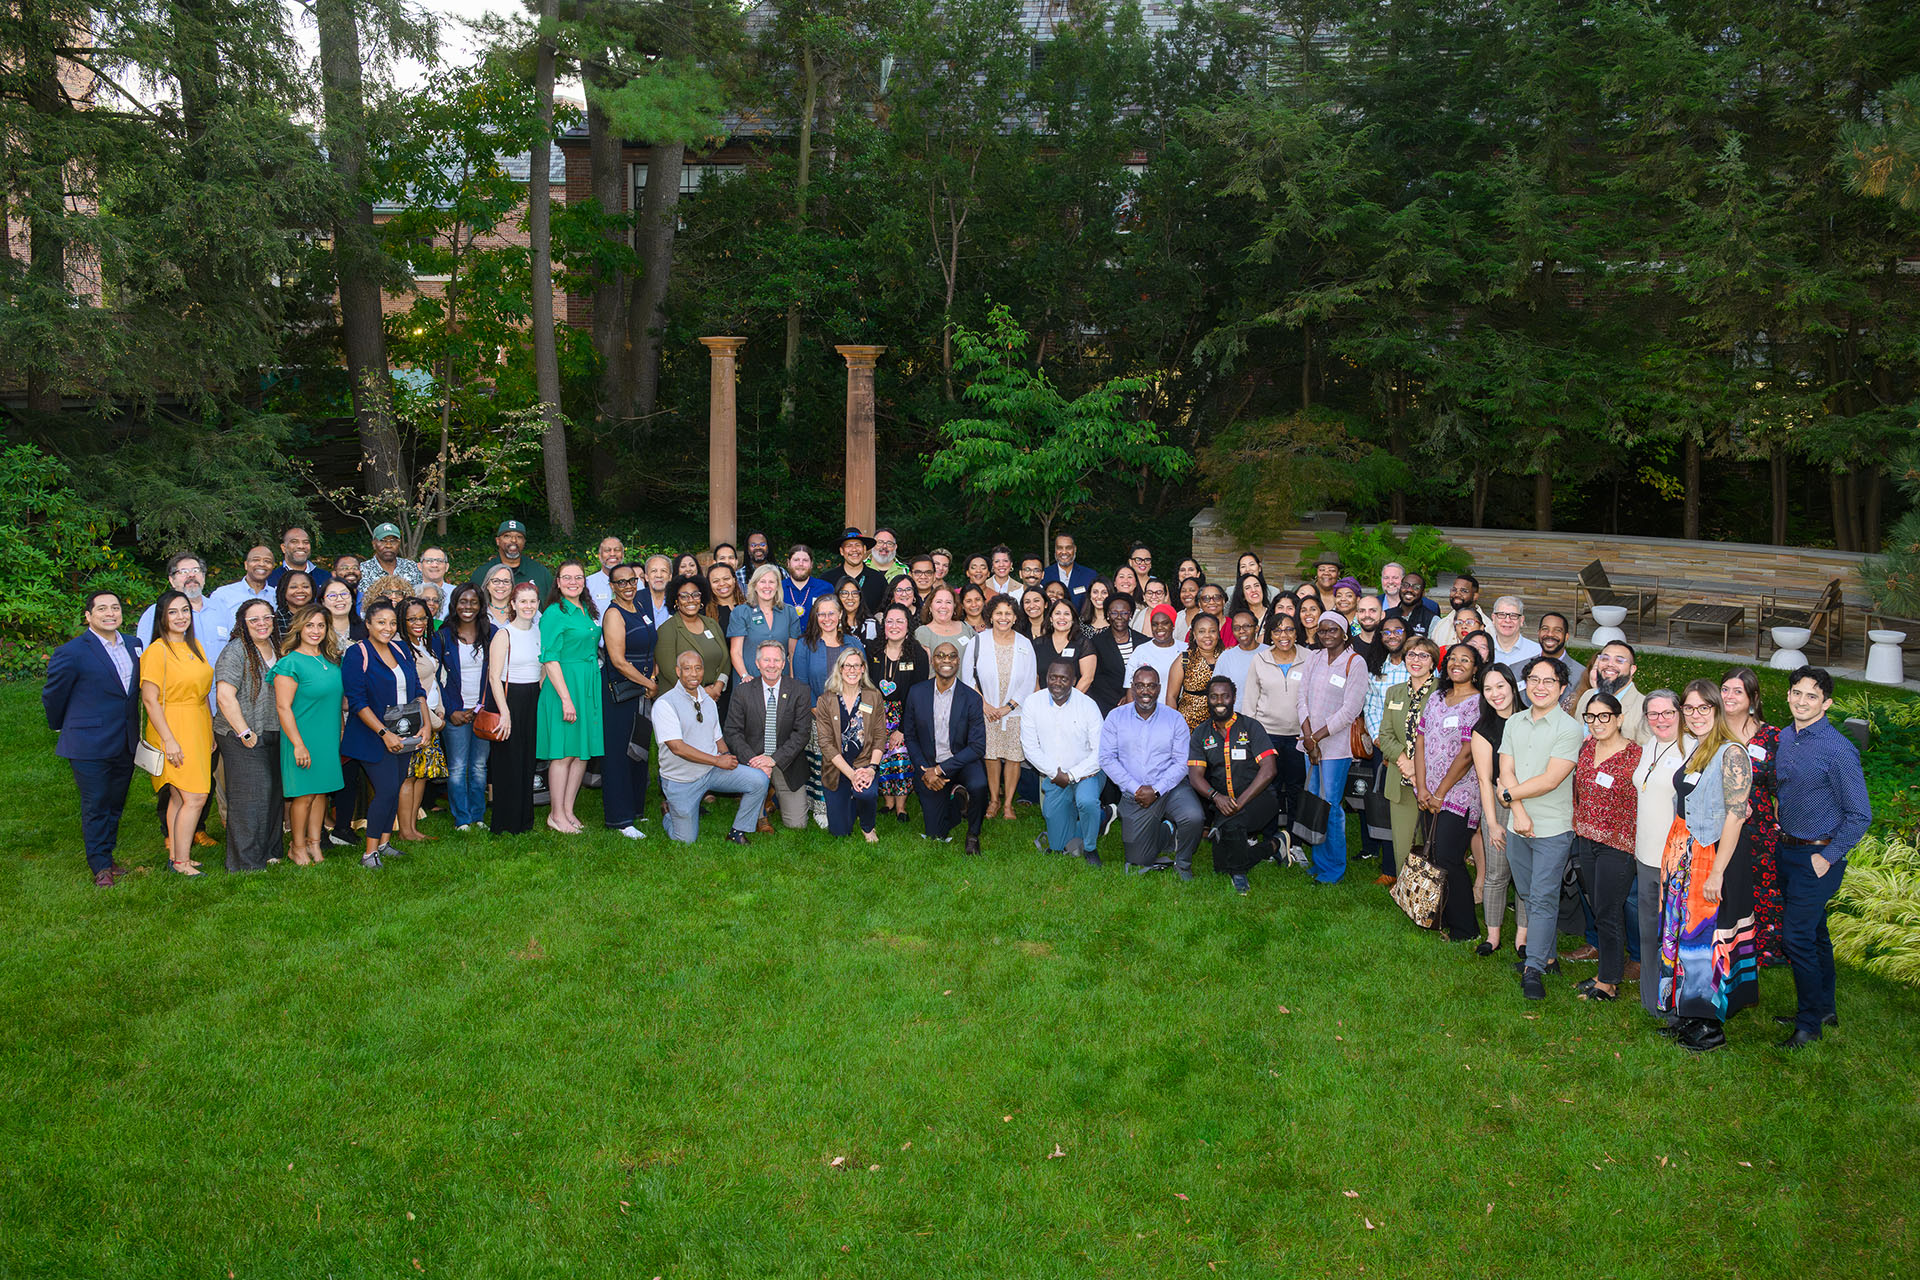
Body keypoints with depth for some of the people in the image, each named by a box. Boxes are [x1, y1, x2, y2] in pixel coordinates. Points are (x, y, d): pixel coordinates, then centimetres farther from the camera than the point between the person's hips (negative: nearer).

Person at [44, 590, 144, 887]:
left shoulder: (134, 645, 6)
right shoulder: (72, 652, -13)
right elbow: (52, 695, -1)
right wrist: (61, 728, 12)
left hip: (126, 745, 6)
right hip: (90, 746, -6)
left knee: (115, 805, 15)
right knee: (95, 807, 2)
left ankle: (107, 858, 28)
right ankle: (100, 867, 13)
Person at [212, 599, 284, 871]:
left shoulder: (275, 649, 13)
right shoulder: (235, 651, -11)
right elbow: (224, 696, -18)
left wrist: (283, 731, 16)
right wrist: (245, 733, -17)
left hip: (272, 735, 7)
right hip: (242, 738, -7)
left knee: (274, 794, 10)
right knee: (250, 797, -6)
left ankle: (269, 852, 24)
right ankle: (246, 863, 2)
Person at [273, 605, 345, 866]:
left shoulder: (331, 660, 10)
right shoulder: (290, 663, -12)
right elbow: (283, 707, -15)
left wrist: (342, 731, 17)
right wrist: (298, 744, -18)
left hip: (329, 739, 6)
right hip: (303, 739, -6)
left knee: (322, 791, 11)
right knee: (304, 795, 0)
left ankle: (315, 843, 22)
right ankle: (297, 848, 14)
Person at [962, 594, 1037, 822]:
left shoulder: (1024, 644, 1)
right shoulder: (978, 642, -2)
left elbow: (1029, 681, 0)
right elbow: (967, 677, 0)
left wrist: (1009, 706, -8)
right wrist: (984, 704, -7)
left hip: (1016, 711, 0)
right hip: (986, 710, 0)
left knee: (1014, 756, 1)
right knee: (991, 754, 2)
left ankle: (1008, 803, 12)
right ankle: (994, 799, 18)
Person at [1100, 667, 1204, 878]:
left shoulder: (1175, 719, 1)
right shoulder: (1116, 718, 2)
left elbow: (1182, 763, -4)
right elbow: (1107, 759, -3)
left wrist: (1156, 790, -16)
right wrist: (1135, 789, -13)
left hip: (1170, 787, -1)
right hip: (1133, 795, 1)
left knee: (1194, 817, -32)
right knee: (1139, 860, -2)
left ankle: (1183, 864, -1)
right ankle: (1167, 832, 31)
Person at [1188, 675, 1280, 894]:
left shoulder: (1250, 726, 0)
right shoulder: (1201, 733, 8)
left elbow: (1269, 769, -10)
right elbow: (1195, 775, -1)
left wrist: (1241, 801, -20)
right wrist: (1215, 796, -22)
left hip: (1258, 798, -4)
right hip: (1222, 802, 4)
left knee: (1229, 824, -35)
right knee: (1221, 866, -11)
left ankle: (1240, 873, -8)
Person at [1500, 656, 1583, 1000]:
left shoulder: (1569, 728, -10)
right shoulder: (1515, 723, 8)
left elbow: (1550, 780, -16)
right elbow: (1506, 772, 2)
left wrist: (1510, 794, -7)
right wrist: (1519, 813, -10)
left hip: (1553, 829, -6)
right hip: (1518, 827, 6)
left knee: (1543, 899, -4)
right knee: (1529, 895, 14)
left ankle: (1534, 968, 1)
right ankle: (1547, 954, 27)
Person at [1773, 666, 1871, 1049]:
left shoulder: (1838, 750, -19)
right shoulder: (1785, 738, 3)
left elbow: (1860, 815, -15)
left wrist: (1827, 857, -15)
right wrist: (1782, 833, 11)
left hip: (1819, 856, -7)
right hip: (1787, 851, 7)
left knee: (1798, 935, -7)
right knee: (1814, 932, 19)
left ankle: (1809, 1024, 8)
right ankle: (1825, 1008, 34)